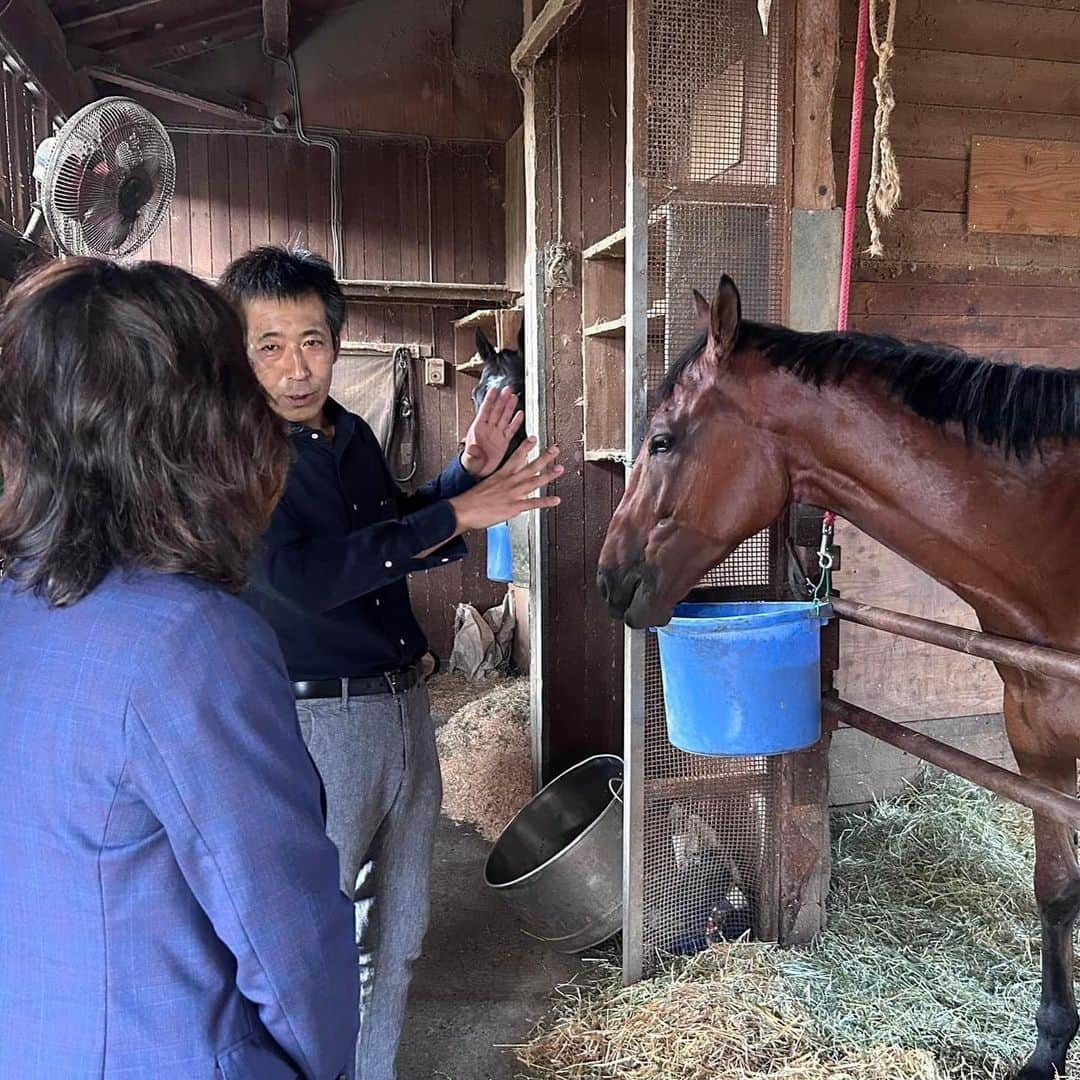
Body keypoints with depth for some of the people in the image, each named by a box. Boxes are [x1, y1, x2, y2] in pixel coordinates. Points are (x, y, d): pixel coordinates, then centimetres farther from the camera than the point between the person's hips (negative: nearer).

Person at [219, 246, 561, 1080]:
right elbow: (304, 575, -28)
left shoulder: (352, 435, 6)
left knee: (398, 935, 21)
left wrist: (470, 471, 2)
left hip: (404, 704, 7)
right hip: (315, 721, -7)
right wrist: (458, 513, -27)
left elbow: (414, 546, 18)